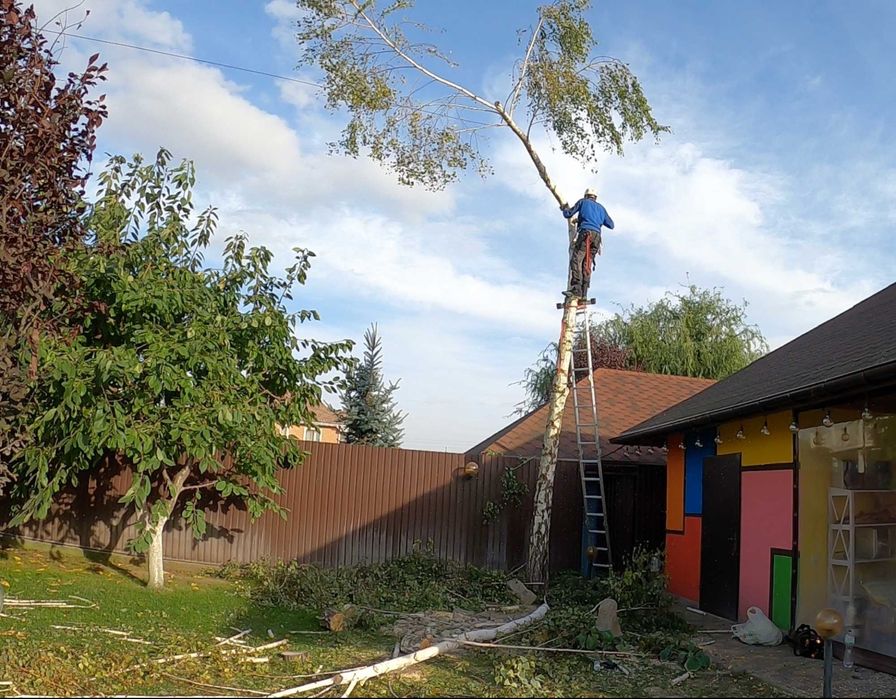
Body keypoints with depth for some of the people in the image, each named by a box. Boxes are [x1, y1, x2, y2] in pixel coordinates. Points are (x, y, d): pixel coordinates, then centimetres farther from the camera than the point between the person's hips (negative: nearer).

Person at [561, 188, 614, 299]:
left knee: (576, 260, -17)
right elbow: (611, 225, 28)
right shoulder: (601, 208, 28)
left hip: (586, 232, -5)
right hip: (597, 235, 5)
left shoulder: (583, 202, 18)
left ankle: (576, 289, -35)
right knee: (587, 264, 0)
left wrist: (565, 209, 41)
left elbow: (568, 215, 18)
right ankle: (583, 293, -13)